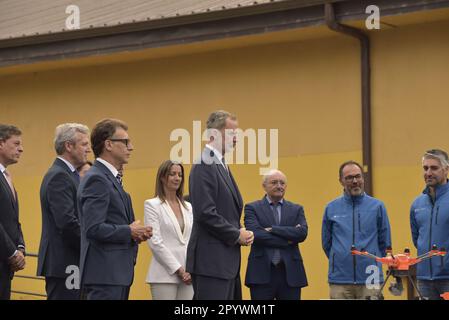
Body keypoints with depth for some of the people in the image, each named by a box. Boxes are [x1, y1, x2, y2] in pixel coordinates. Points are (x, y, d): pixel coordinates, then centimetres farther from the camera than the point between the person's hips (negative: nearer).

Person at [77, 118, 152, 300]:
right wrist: (129, 232, -11)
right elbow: (94, 228, -22)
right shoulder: (96, 179, -14)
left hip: (116, 274, 10)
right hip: (104, 274, -10)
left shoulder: (110, 178, 18)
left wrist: (135, 233, 6)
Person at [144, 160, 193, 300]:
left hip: (188, 274, 5)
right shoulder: (152, 205, 0)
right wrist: (178, 269, -12)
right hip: (165, 273, -5)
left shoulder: (188, 207, 16)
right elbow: (155, 242, -8)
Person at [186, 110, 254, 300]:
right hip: (211, 261, -10)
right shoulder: (204, 166, -13)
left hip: (227, 261, 10)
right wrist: (236, 235, -11)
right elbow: (205, 213, -21)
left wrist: (241, 233, 6)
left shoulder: (221, 165, 18)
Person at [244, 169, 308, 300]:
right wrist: (287, 240, -9)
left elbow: (302, 233, -5)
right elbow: (256, 234, -12)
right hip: (262, 273, -2)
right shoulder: (252, 208, 5)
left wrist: (272, 229, -11)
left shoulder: (296, 209, 13)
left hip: (290, 273, 2)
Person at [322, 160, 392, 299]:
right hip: (340, 281, 1)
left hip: (370, 279, -1)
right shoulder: (331, 208, 6)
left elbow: (385, 242, 9)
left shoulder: (377, 206, 3)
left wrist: (369, 261, 12)